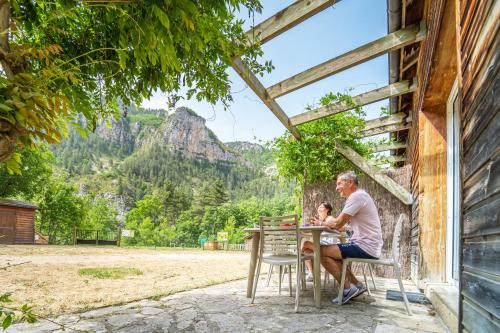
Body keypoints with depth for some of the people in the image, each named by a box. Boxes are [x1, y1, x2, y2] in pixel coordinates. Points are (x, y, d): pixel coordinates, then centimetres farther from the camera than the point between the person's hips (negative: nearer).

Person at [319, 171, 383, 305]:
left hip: (366, 247, -11)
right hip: (369, 246, 11)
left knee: (322, 251, -13)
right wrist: (327, 223, 1)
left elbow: (337, 224, -17)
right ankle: (356, 285, 16)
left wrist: (324, 223, 2)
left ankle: (348, 289, -3)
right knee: (332, 253, 21)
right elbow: (341, 225, 17)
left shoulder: (356, 196, -14)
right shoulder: (359, 196, 18)